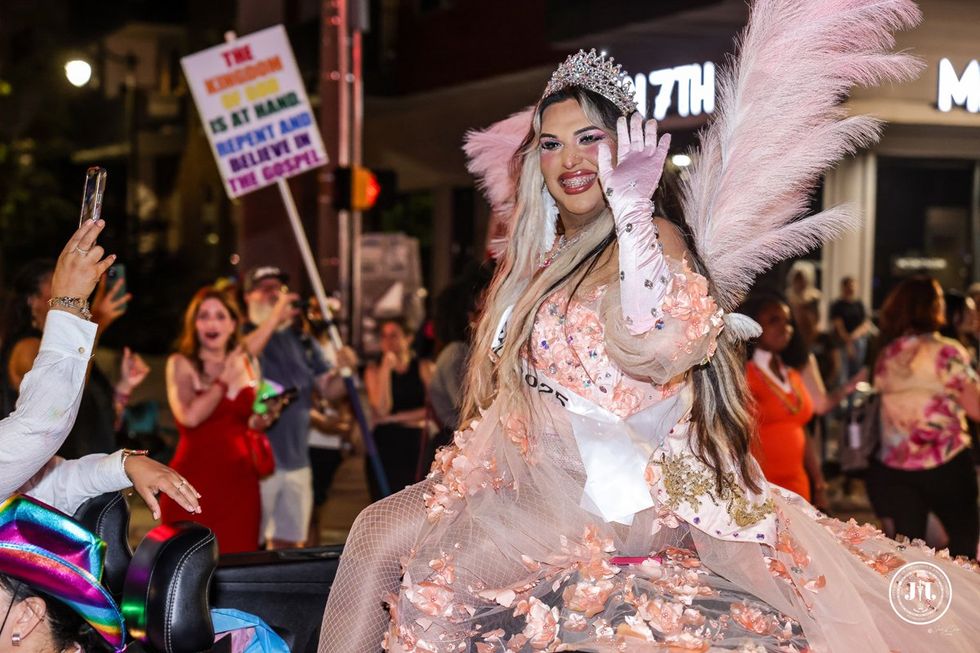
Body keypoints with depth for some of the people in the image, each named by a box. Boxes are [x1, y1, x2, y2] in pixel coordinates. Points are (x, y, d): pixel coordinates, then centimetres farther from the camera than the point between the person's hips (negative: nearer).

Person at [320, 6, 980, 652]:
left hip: (612, 485, -7)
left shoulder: (655, 239, -7)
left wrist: (630, 206, -24)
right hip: (529, 474, 7)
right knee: (377, 530, -9)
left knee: (450, 562, -23)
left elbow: (652, 351, -28)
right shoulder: (534, 257, 15)